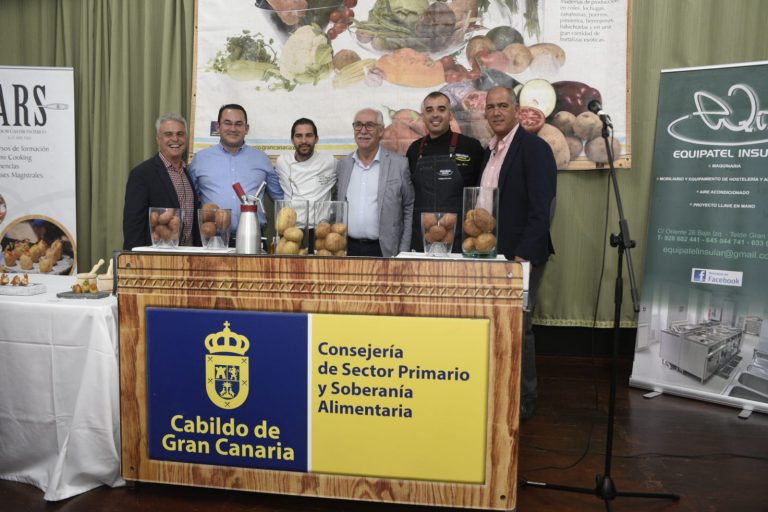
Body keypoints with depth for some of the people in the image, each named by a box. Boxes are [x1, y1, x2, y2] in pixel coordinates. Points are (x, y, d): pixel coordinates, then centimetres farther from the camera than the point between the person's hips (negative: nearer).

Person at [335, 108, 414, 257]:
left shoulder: (400, 164, -2)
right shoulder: (342, 165, 9)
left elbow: (410, 210, -1)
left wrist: (403, 253, -5)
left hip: (384, 250, -3)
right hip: (348, 249, 3)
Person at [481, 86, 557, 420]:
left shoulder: (534, 147, -8)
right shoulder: (489, 151, 16)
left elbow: (541, 208, -16)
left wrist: (524, 255, -22)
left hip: (520, 254, -7)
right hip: (491, 254, 7)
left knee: (517, 327, 0)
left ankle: (522, 402, 16)